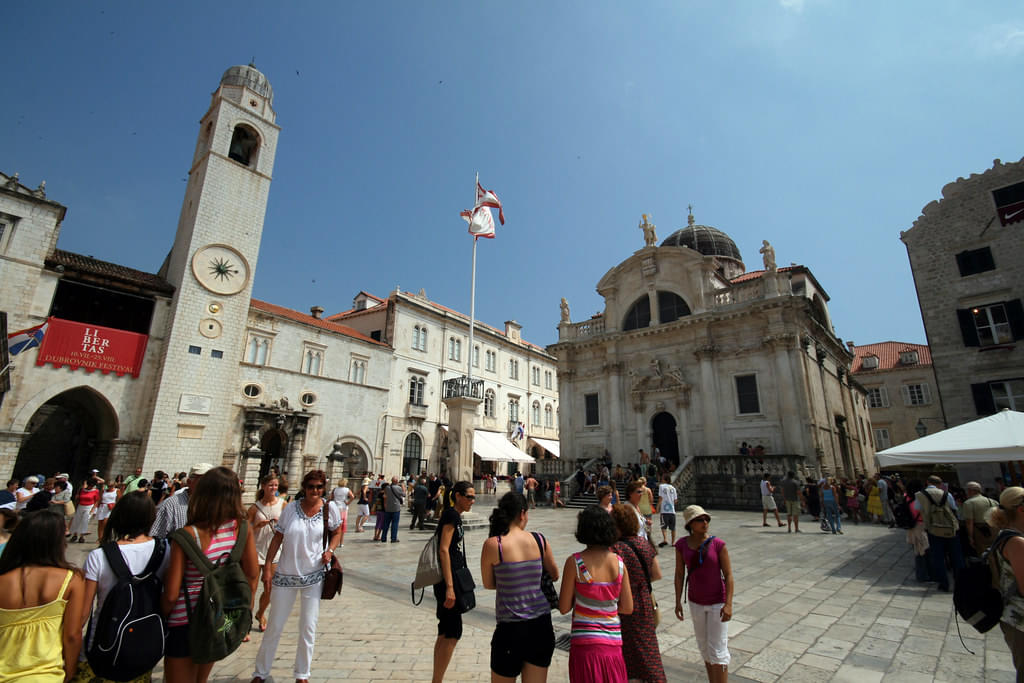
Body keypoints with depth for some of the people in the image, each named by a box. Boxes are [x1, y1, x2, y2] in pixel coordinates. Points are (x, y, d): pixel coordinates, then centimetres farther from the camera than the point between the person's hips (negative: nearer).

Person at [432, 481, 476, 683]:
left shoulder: (453, 516, 13)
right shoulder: (451, 515, -16)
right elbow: (443, 550, -22)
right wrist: (449, 587, -24)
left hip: (451, 580, 10)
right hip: (448, 581, -10)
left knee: (445, 634, 15)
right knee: (452, 634, -3)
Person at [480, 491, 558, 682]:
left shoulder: (492, 545, -12)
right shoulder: (540, 540, -4)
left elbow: (488, 584, 2)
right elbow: (554, 575, 10)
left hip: (511, 630, -3)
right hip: (542, 626, 3)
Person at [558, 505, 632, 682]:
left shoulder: (574, 562, -14)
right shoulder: (619, 562, -4)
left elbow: (564, 608, -8)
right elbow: (628, 608, 3)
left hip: (584, 643, -3)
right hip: (613, 643, 3)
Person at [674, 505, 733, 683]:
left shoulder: (718, 544, -16)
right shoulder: (682, 545, -9)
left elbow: (728, 575, -12)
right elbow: (679, 574, -2)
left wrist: (728, 604, -17)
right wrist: (678, 601, -3)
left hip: (718, 603, -3)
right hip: (696, 603, 3)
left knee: (717, 650, 1)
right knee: (704, 647, 16)